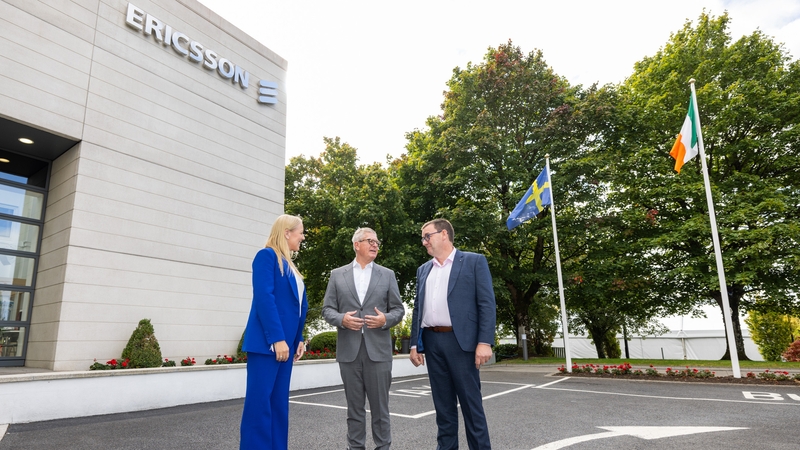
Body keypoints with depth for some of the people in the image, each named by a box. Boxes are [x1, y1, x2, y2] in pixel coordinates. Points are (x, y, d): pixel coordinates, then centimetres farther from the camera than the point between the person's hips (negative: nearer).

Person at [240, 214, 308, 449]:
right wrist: (277, 338, -21)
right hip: (267, 341, -9)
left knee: (279, 403, 11)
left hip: (285, 342, 9)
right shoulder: (267, 255, -6)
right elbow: (264, 297, -16)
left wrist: (298, 339, 10)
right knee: (260, 401, -4)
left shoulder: (289, 264, 19)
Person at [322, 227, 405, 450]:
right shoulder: (337, 274, 8)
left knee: (380, 405, 5)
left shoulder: (387, 275, 8)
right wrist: (341, 319, -14)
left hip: (378, 349, 0)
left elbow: (398, 309, 7)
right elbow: (327, 309, 5)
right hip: (349, 349, 0)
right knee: (354, 406, 10)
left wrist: (385, 319, -13)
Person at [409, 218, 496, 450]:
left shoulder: (474, 261, 0)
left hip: (460, 340, -5)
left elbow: (487, 304, -6)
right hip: (431, 342, 5)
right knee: (443, 402, 11)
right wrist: (415, 344, 9)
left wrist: (485, 342, -14)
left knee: (470, 400, 2)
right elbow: (418, 309, 16)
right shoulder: (423, 270, 16)